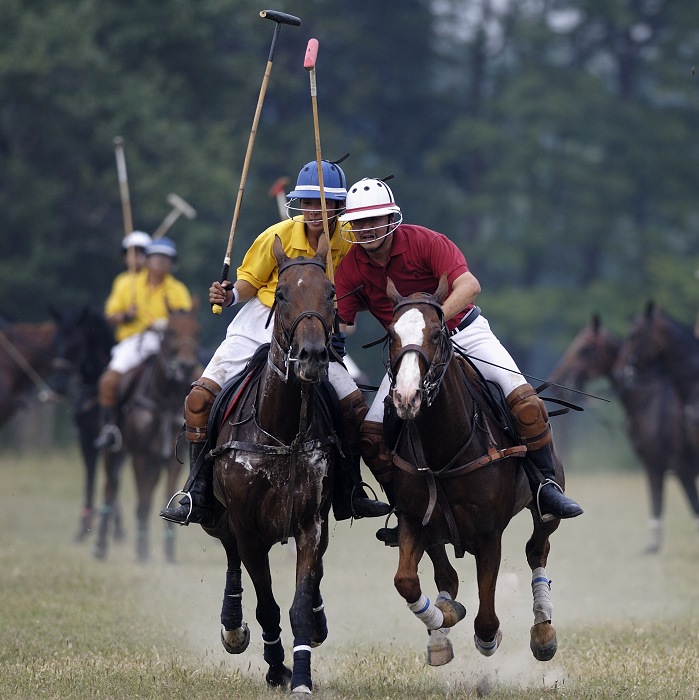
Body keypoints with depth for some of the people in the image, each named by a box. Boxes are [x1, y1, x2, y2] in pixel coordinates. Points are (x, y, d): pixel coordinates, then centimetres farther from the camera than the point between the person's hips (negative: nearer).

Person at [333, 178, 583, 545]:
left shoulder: (423, 241, -19)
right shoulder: (351, 269, -8)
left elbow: (468, 285, -31)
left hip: (463, 332, -3)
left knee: (522, 395, -24)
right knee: (371, 432, -12)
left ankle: (546, 488, -16)